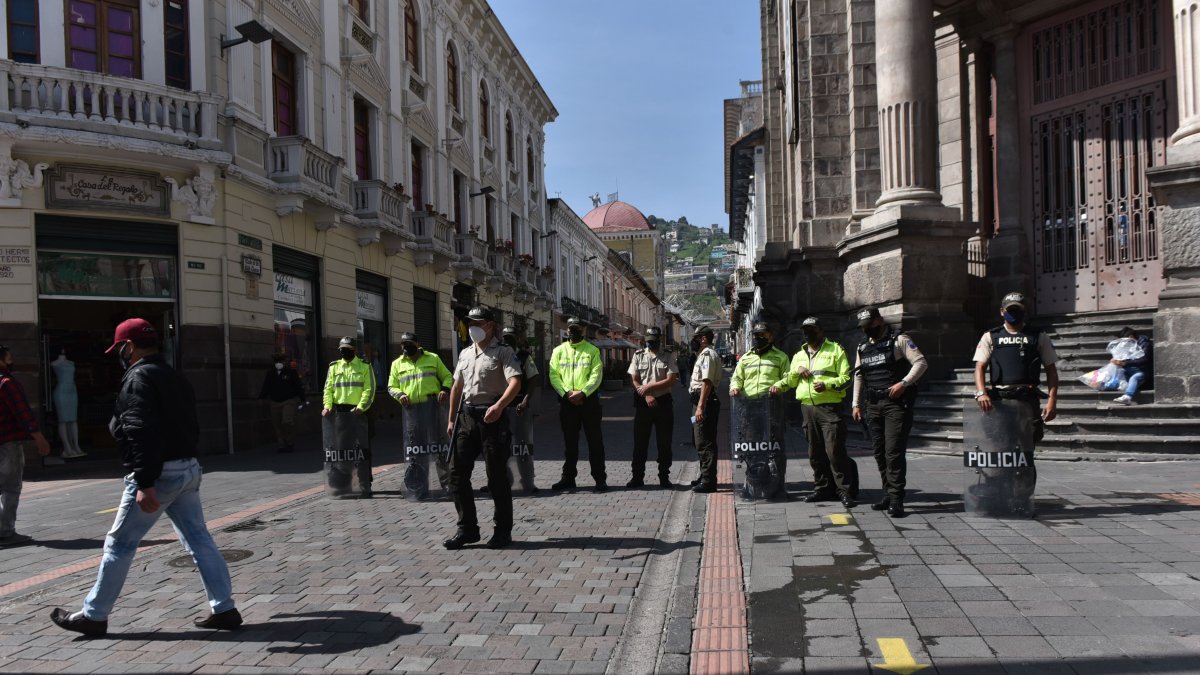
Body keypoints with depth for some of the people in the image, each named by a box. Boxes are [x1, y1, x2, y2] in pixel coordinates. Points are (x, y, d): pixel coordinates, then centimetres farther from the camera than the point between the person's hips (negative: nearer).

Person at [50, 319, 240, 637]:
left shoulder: (139, 378, -12)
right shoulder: (176, 378, 16)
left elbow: (142, 433, -23)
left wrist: (144, 484, -26)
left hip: (158, 473, -8)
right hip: (188, 468, 9)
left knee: (119, 544, 5)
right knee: (199, 540, 8)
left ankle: (93, 616, 16)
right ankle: (224, 609, 8)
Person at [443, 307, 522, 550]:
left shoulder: (502, 353, -4)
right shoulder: (465, 354, 17)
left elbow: (515, 382, -19)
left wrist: (499, 406, -35)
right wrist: (451, 419, 18)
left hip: (492, 417, -6)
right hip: (466, 417, 6)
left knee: (496, 475, -1)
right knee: (457, 472, 3)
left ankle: (503, 531, 11)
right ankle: (467, 529, 13)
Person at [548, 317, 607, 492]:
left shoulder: (592, 350, 3)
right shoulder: (558, 351, 9)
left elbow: (596, 375, -5)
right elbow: (554, 376, 2)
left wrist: (582, 393, -17)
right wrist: (567, 393, -12)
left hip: (588, 400, -2)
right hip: (566, 401, 2)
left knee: (595, 440, -1)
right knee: (569, 441, 10)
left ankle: (600, 478, 4)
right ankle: (568, 478, 18)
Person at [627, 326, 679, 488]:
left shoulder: (668, 357, 2)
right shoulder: (638, 356, 7)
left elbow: (672, 380, -8)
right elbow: (634, 380, 2)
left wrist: (648, 386, -12)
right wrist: (647, 396, -11)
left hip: (663, 402, -1)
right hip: (643, 402, 1)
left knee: (664, 442, 4)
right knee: (640, 441, 4)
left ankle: (664, 477, 13)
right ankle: (637, 477, 11)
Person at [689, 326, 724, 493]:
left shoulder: (707, 354, -13)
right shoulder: (705, 354, 19)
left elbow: (707, 382, -21)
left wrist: (700, 406, -26)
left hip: (704, 400, -11)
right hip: (701, 400, 11)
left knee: (704, 442, -8)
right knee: (701, 440, 18)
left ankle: (708, 481, -5)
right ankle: (705, 476, 27)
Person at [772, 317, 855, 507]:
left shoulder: (836, 350, 4)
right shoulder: (799, 355, 20)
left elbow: (845, 378, -3)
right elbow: (790, 380, 21)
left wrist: (827, 385, -19)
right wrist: (797, 369, 1)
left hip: (829, 407, -6)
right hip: (807, 408, 6)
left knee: (835, 450, -12)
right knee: (815, 452, 10)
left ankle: (845, 490, -7)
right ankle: (822, 488, 19)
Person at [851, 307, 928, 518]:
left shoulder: (899, 340, -2)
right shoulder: (863, 347, 17)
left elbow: (921, 363, -8)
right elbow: (858, 376, 22)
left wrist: (903, 383, -18)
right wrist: (856, 404, 16)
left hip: (897, 403, -6)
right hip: (873, 405, 6)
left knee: (894, 451, -11)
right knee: (879, 452, 8)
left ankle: (896, 499, -9)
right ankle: (888, 493, 17)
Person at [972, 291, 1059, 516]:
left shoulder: (1038, 336, 14)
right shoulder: (990, 337, 14)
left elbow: (1051, 369, 11)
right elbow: (980, 367, 3)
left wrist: (1052, 400, -1)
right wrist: (982, 392, -15)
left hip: (1027, 398, -1)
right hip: (998, 398, 1)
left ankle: (1022, 502, 4)